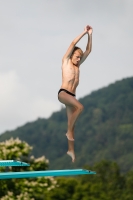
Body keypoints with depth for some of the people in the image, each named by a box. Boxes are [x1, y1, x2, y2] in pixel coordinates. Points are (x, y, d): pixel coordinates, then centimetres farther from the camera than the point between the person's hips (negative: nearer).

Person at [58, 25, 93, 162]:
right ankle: (69, 130, -19)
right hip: (63, 93, -7)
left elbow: (88, 50, 20)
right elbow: (73, 44, -3)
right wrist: (84, 33, -2)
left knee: (71, 123, 5)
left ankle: (71, 149, 8)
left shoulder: (77, 65, 21)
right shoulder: (66, 61, 5)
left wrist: (90, 35, 12)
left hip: (72, 96, 7)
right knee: (80, 107, -30)